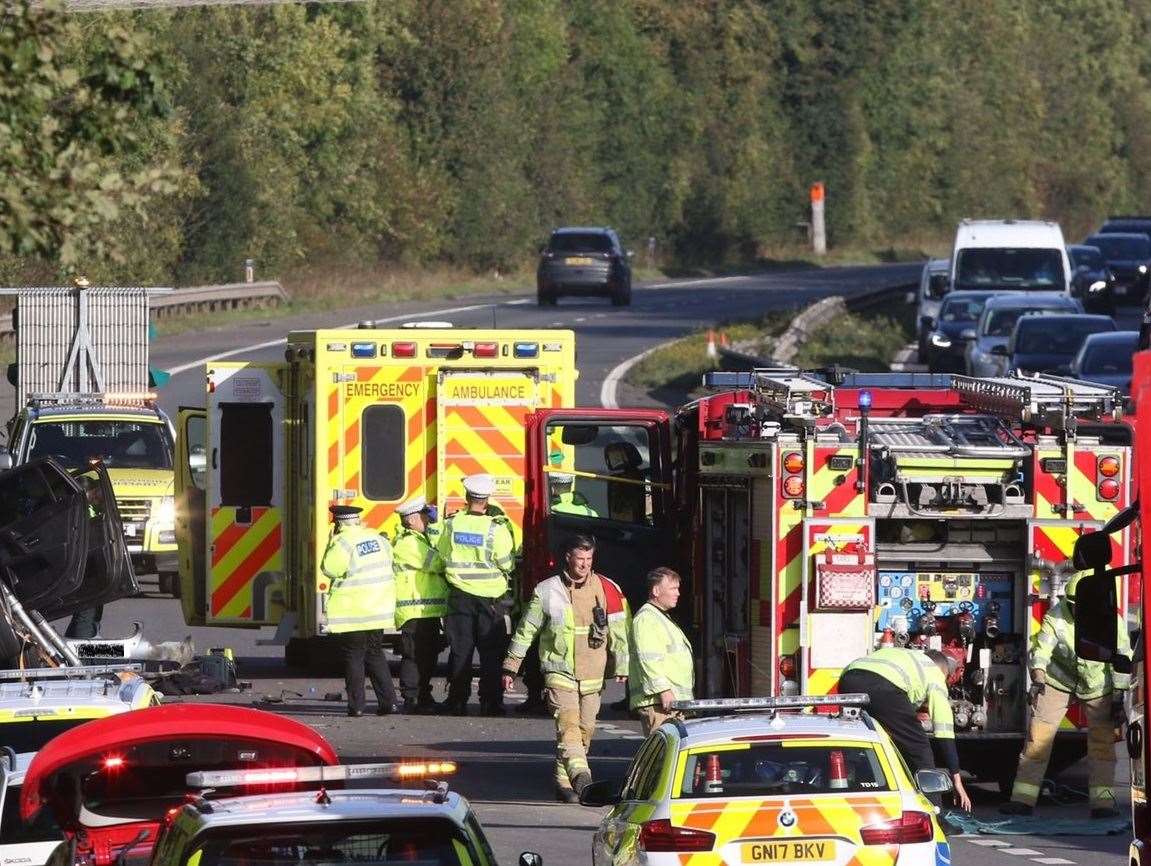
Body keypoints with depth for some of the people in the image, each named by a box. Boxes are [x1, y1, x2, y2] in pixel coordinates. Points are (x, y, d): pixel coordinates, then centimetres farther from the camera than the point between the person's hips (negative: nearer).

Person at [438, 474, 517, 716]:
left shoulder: (451, 525, -4)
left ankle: (457, 703, 9)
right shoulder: (496, 529, -13)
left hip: (460, 596, 2)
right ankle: (490, 703, 3)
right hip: (490, 597, -2)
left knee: (460, 652, 8)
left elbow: (443, 555, 7)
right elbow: (507, 564, -8)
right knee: (491, 654, 5)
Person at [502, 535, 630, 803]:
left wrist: (622, 667, 4)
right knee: (568, 724, -20)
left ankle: (564, 781, 18)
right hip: (560, 671, -3)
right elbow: (526, 631, 9)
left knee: (585, 729, 6)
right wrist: (511, 667, 10)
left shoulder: (607, 590, 5)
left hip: (592, 676, 3)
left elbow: (618, 632, 10)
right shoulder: (547, 591, 1)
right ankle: (580, 776, -35)